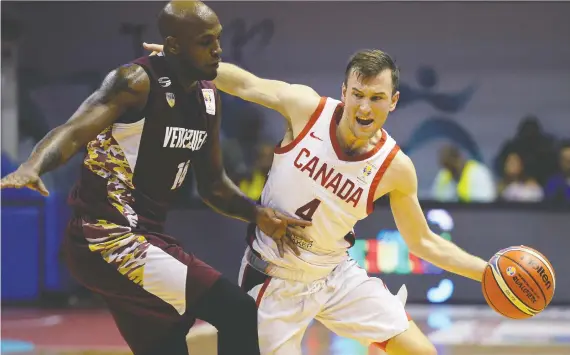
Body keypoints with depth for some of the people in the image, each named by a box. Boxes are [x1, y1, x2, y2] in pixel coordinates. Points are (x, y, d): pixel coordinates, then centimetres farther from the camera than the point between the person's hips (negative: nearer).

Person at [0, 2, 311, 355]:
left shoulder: (209, 98, 10)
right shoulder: (137, 81, -15)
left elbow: (212, 183, 19)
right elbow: (73, 132, -29)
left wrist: (258, 214, 2)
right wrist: (32, 168, -49)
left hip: (146, 236, 9)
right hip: (108, 237, -9)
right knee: (237, 311, -16)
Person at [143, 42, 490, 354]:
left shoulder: (396, 167, -14)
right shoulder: (306, 106, -18)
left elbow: (423, 241, -3)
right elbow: (245, 83, -3)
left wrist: (485, 270, -12)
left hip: (337, 276, 2)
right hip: (275, 281, -2)